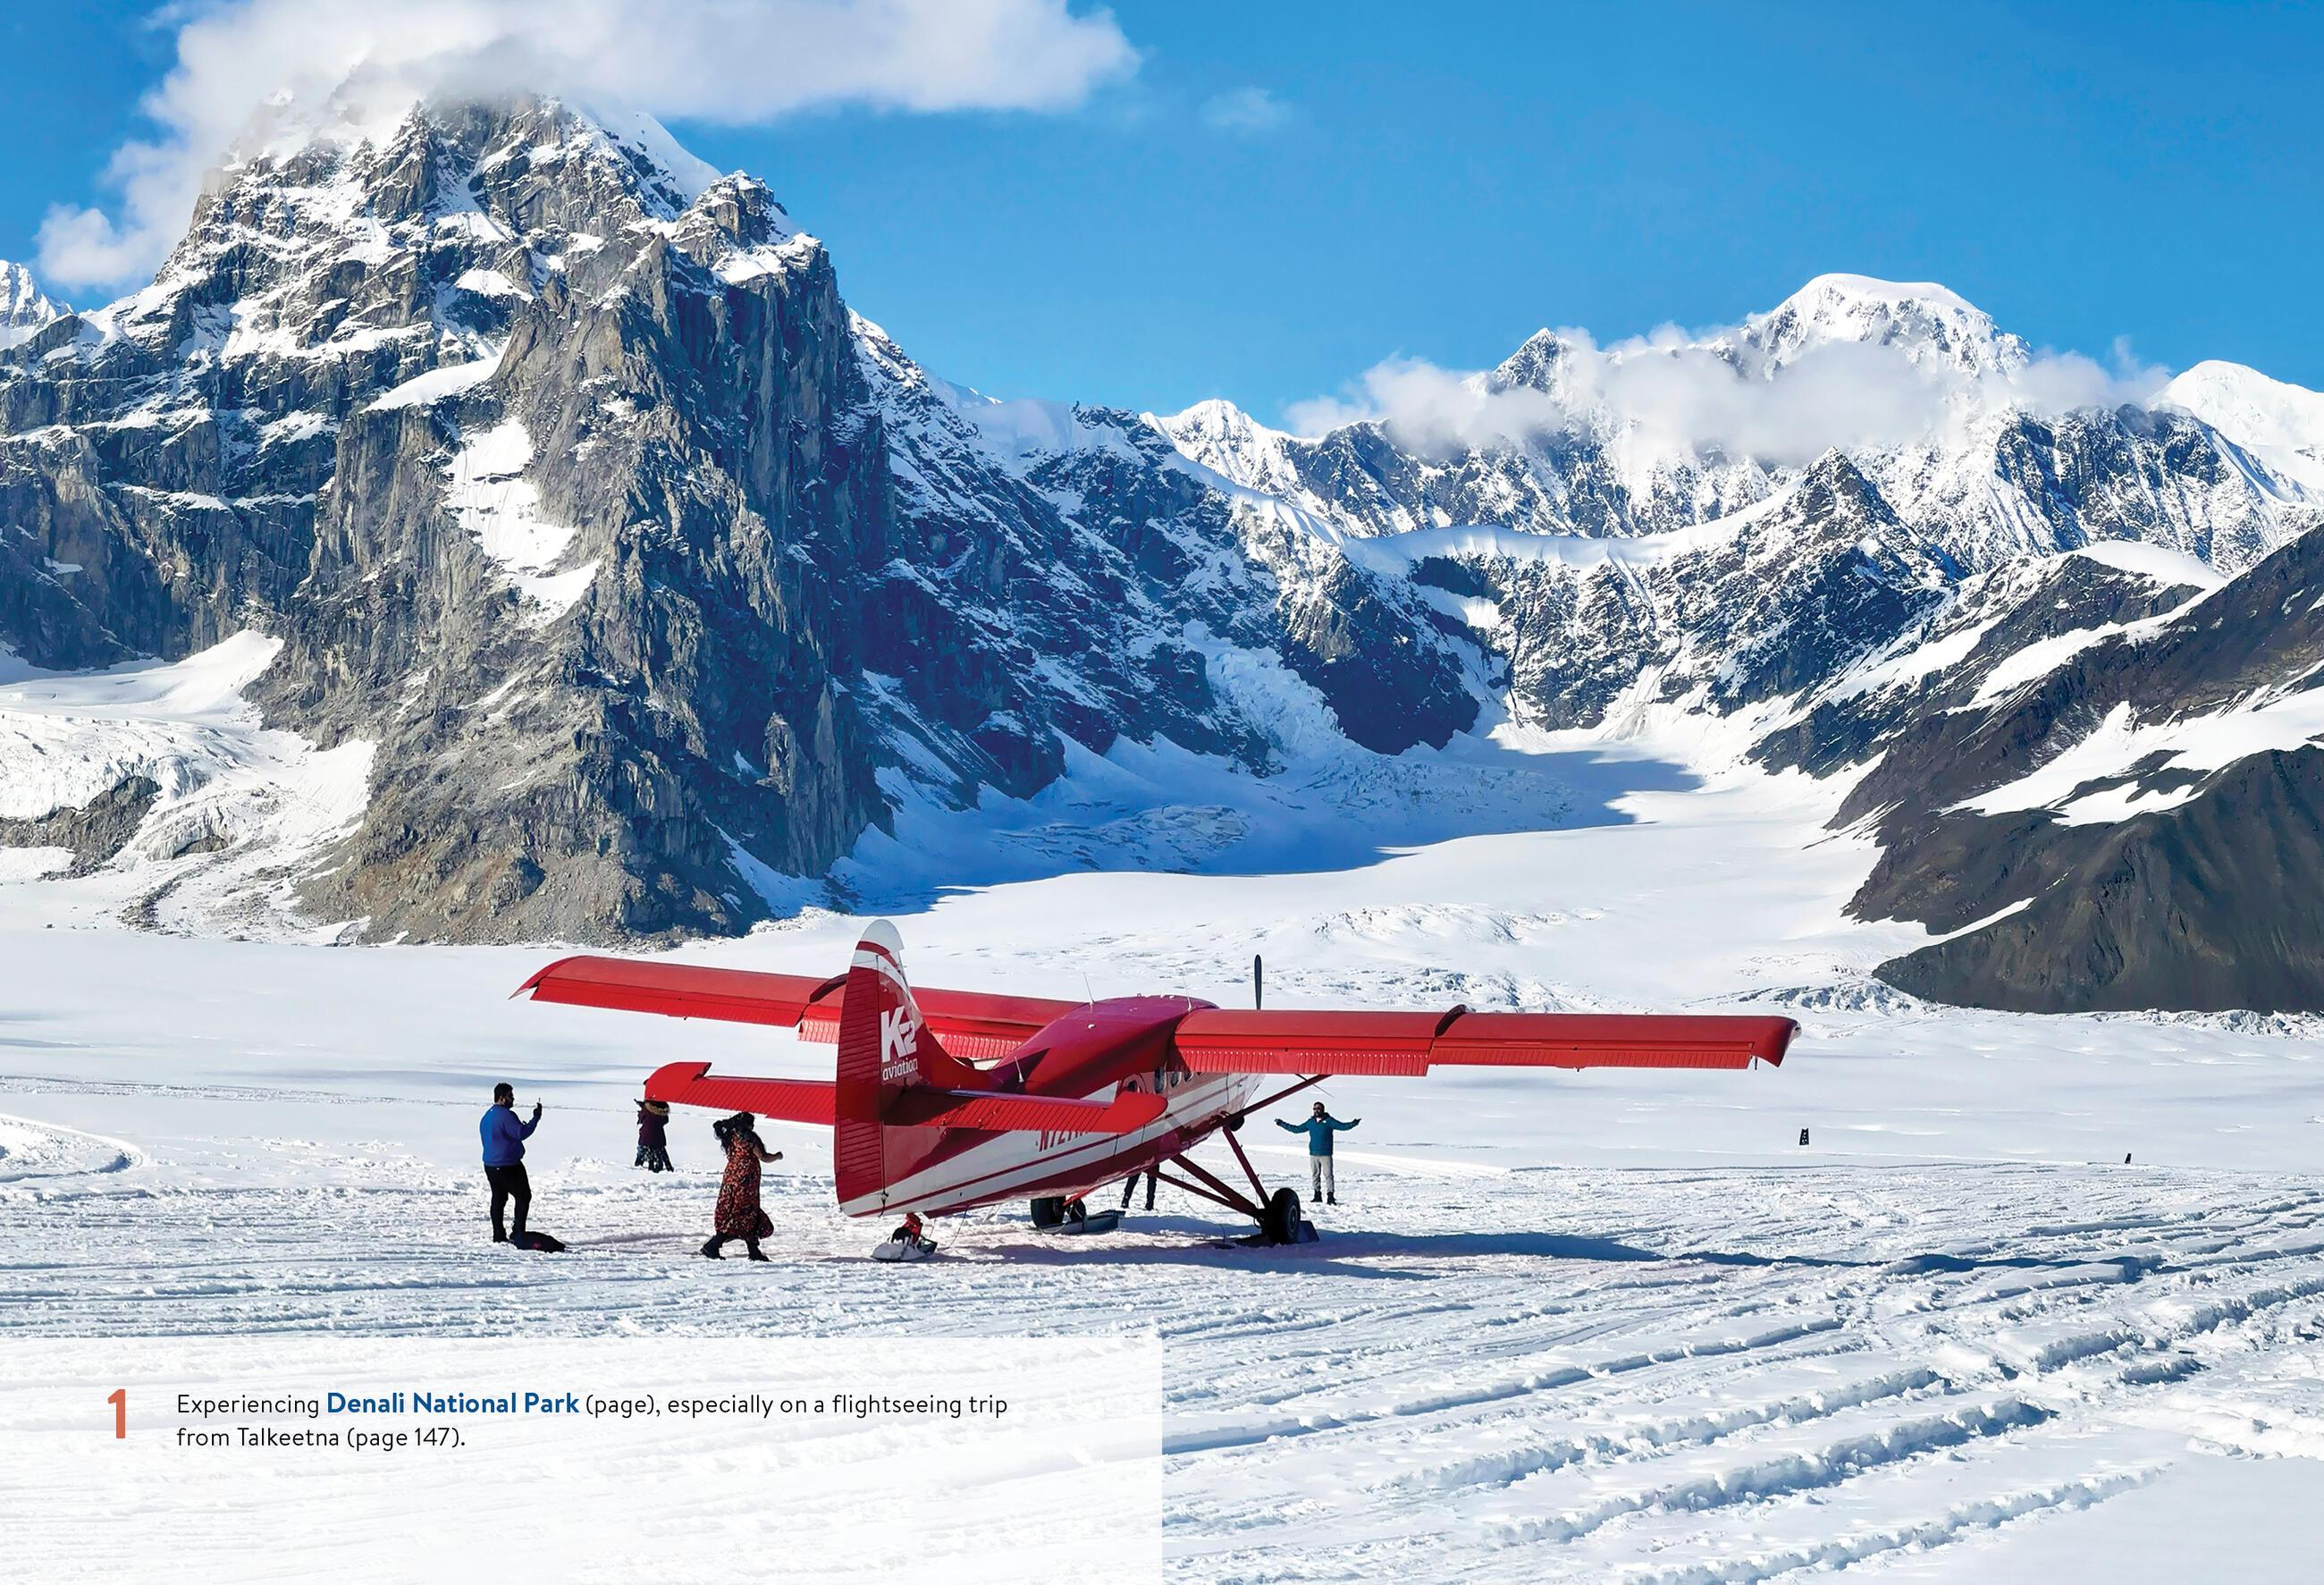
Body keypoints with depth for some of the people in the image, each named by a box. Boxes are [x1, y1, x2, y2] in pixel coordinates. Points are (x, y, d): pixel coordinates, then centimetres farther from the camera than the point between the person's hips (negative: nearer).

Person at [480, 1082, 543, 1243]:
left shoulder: (486, 1116, 13)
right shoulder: (506, 1115, -18)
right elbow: (521, 1133, -25)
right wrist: (536, 1118, -18)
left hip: (490, 1166, 9)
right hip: (509, 1166, -9)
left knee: (498, 1199, 13)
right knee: (523, 1196, 2)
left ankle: (498, 1236, 11)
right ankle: (518, 1233, -4)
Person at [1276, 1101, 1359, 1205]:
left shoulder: (1329, 1121, -1)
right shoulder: (1310, 1122, 11)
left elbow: (1342, 1126, -8)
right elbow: (1296, 1129, 19)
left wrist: (1353, 1123, -24)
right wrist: (1282, 1124, 21)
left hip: (1326, 1154, -5)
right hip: (1313, 1154, 5)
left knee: (1328, 1175, -10)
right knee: (1315, 1175, 9)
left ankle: (1330, 1196, -10)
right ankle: (1317, 1195, 18)